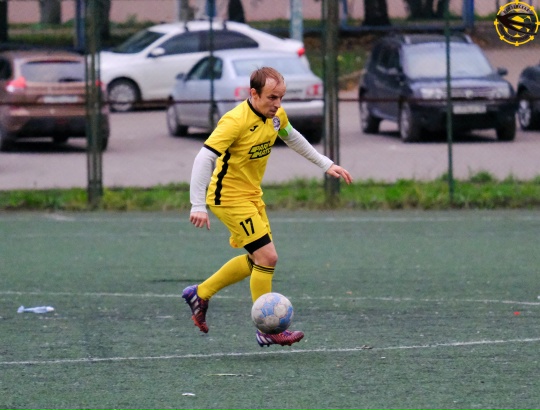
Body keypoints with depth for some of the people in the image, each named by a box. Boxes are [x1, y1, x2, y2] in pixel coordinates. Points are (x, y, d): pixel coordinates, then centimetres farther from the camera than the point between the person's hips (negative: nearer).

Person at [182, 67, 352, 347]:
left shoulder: (276, 116, -2)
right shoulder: (236, 121, -27)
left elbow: (292, 138, 20)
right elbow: (204, 158, -30)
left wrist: (326, 164, 20)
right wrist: (198, 205, -36)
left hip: (252, 196, 9)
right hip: (229, 198, -9)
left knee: (256, 260, 18)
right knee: (267, 257, -13)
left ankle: (200, 294, 32)